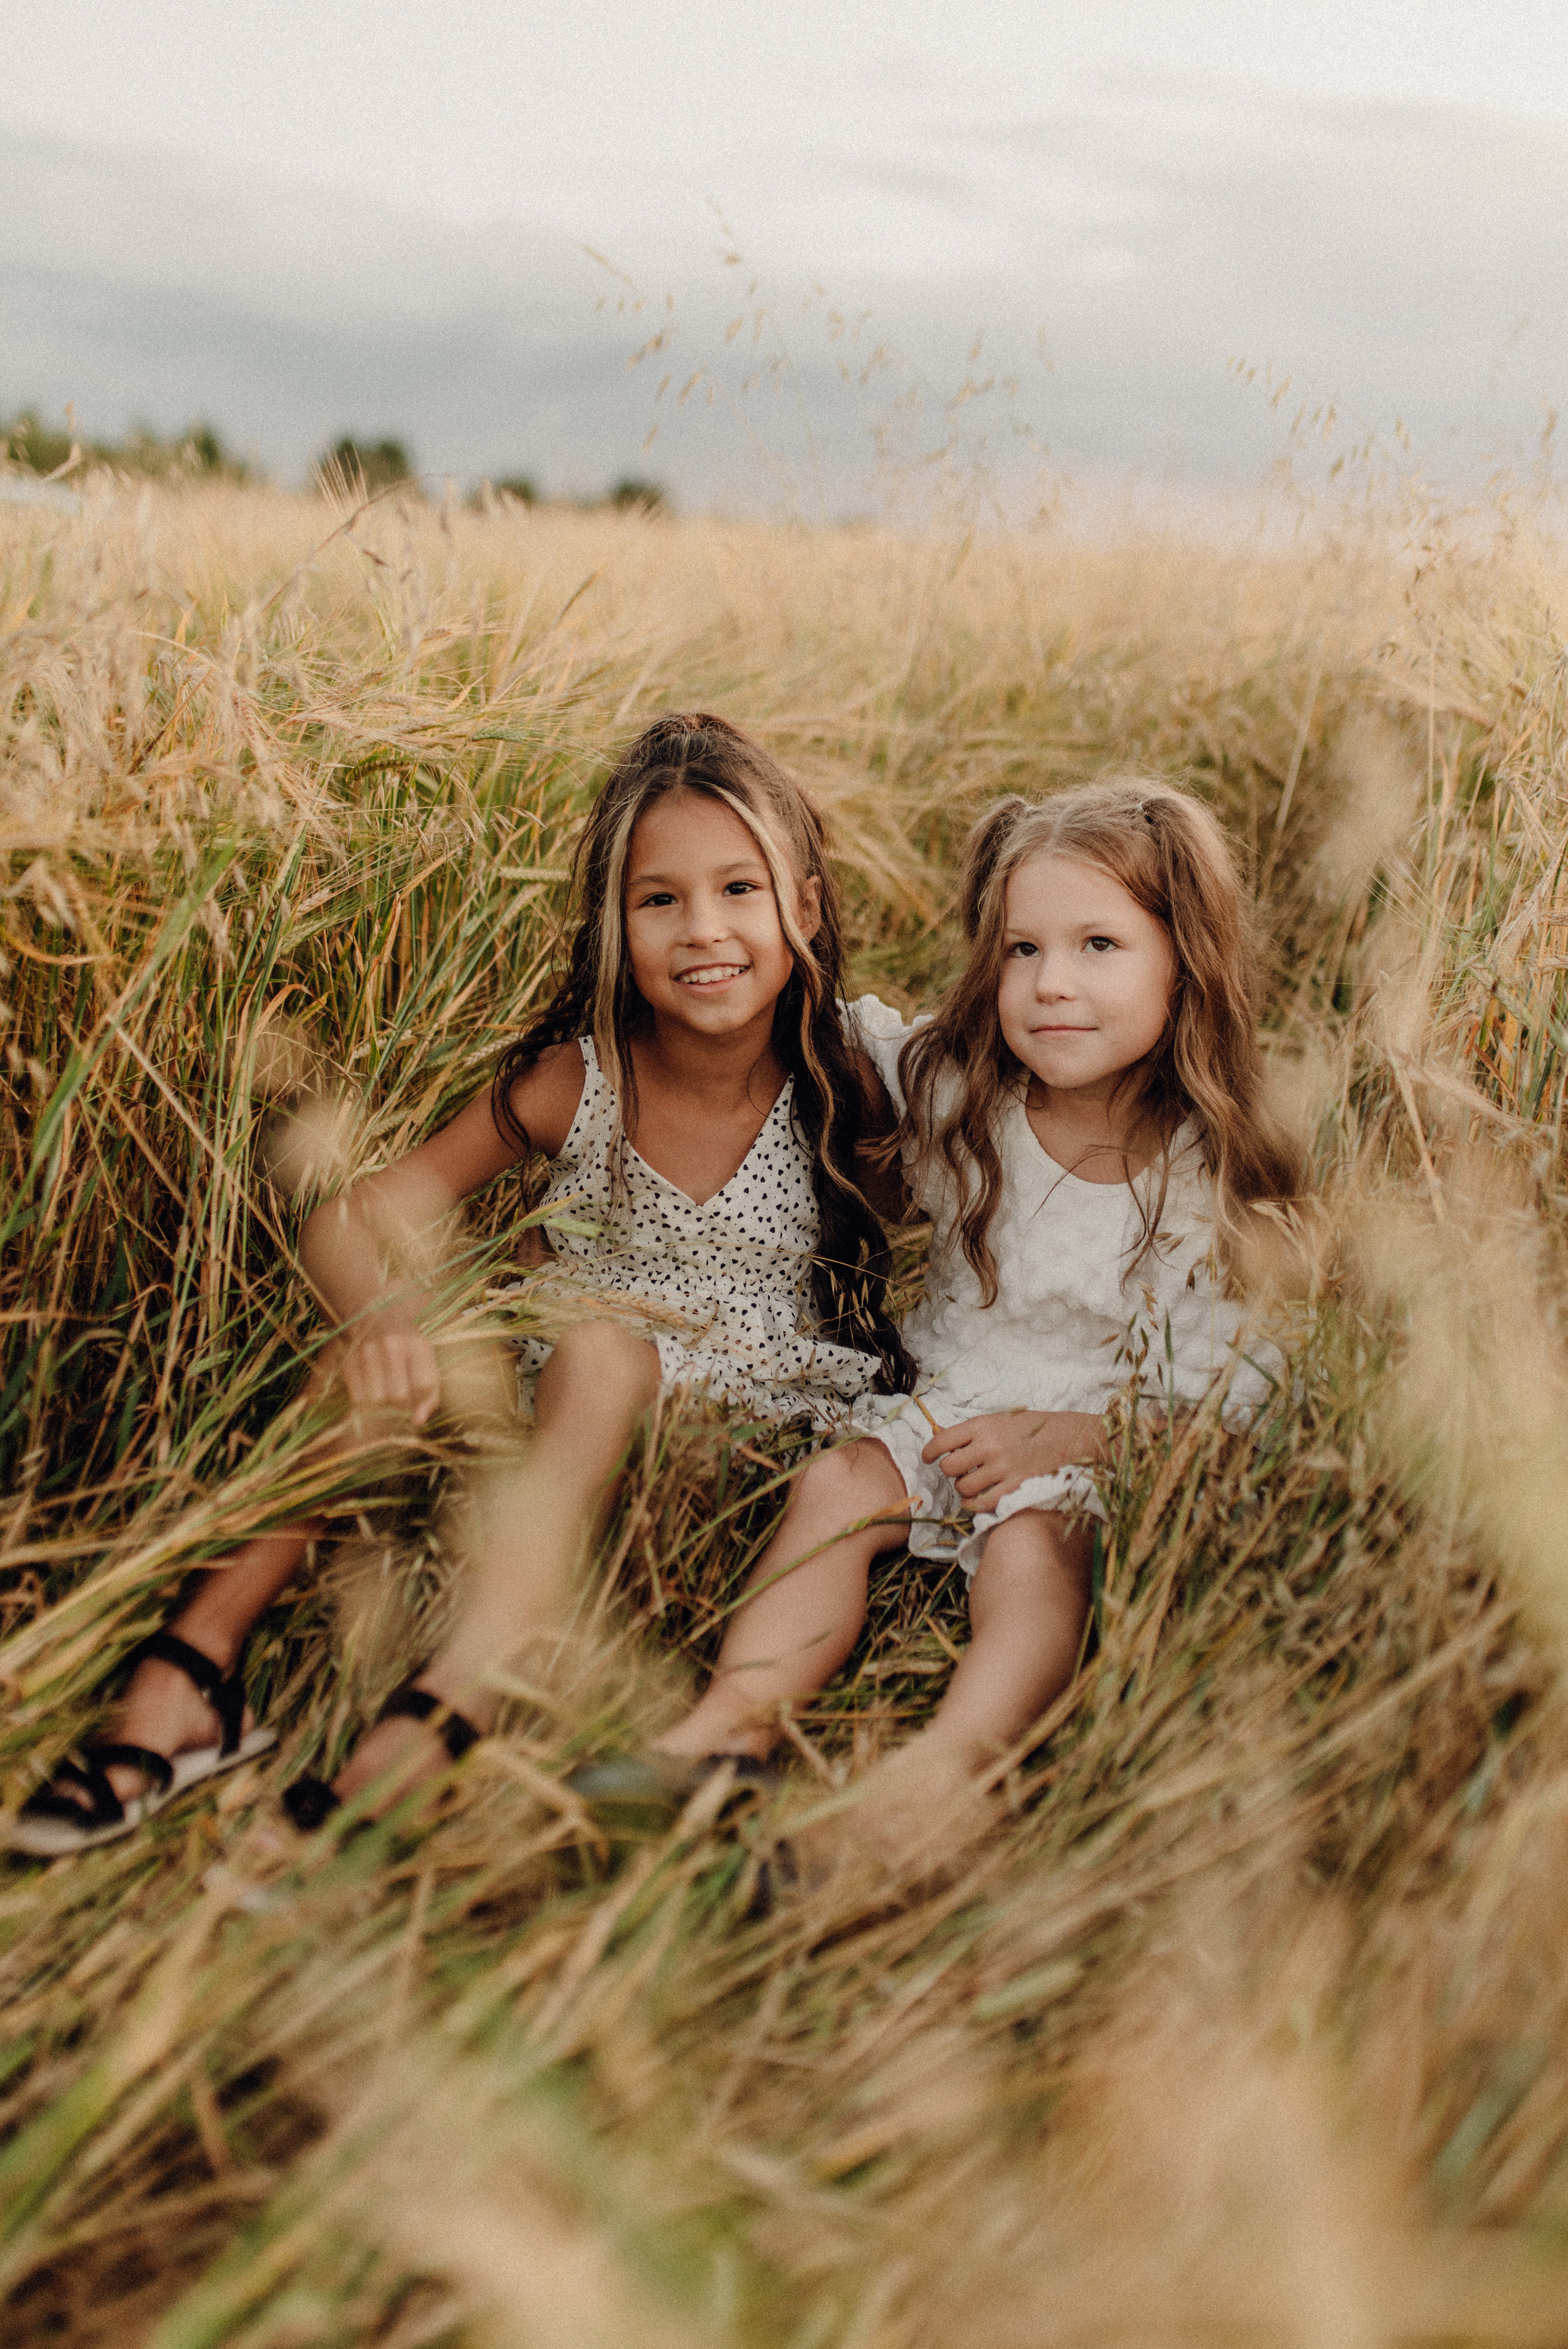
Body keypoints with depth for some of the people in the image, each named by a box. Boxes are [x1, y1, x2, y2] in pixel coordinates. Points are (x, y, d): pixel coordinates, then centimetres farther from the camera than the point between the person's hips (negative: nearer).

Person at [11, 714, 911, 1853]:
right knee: (386, 1357, -22)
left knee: (602, 1341, -34)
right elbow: (350, 1223, -13)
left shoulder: (846, 1092, -11)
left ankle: (435, 1719, -44)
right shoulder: (572, 1082, -9)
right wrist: (381, 1320, -35)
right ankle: (189, 1674, -21)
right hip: (575, 1423, 3)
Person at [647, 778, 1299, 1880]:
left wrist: (1068, 1435, -19)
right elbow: (845, 1026, 20)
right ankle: (737, 1717, -35)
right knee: (836, 1484, -22)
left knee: (1036, 1546, -32)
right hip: (946, 1404, 4)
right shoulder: (954, 1090, -1)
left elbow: (1232, 1384, -10)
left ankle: (955, 1759, -52)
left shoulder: (1211, 1174, -12)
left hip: (1099, 1443, -4)